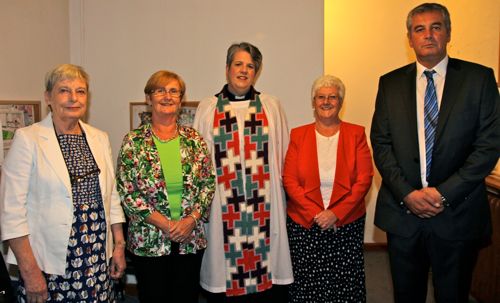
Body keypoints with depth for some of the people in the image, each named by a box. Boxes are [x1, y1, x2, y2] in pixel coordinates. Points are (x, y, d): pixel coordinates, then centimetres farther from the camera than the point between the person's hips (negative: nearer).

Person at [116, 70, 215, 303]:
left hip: (191, 239, 2)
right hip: (148, 241, -2)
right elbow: (126, 192, -7)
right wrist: (164, 224, -13)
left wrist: (191, 219, -11)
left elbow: (208, 183, 3)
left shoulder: (194, 139, 2)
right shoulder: (133, 142, -5)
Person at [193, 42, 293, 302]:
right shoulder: (208, 108, 9)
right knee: (225, 269, 2)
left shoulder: (271, 106, 10)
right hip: (223, 205, 0)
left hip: (263, 203, 1)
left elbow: (283, 155, 11)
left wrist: (281, 188, 6)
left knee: (264, 258, 2)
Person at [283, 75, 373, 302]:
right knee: (307, 283, 6)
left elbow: (364, 179, -3)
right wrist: (315, 214, -11)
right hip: (304, 224, 0)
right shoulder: (298, 135, 4)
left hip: (347, 222, 0)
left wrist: (336, 213, -13)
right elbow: (289, 181, -1)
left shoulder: (356, 134, 4)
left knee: (345, 282, 5)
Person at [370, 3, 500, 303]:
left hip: (457, 213, -1)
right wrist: (407, 193, -11)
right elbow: (381, 144, 1)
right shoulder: (390, 83, 5)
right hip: (402, 211, 2)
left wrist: (445, 193, -13)